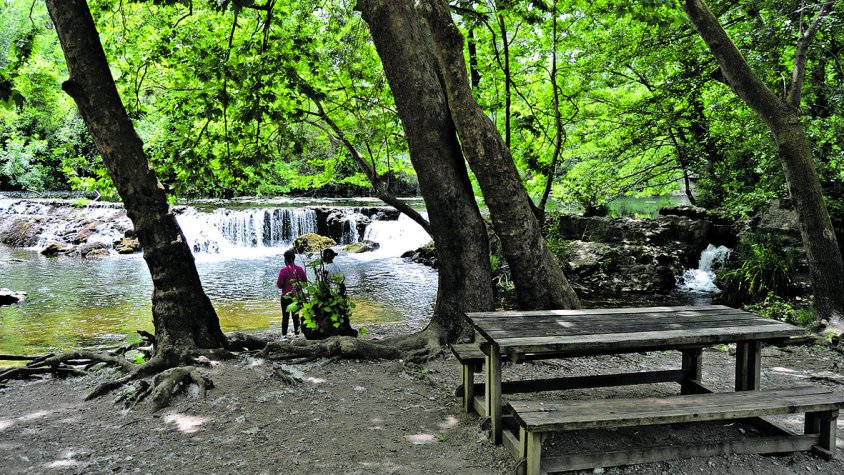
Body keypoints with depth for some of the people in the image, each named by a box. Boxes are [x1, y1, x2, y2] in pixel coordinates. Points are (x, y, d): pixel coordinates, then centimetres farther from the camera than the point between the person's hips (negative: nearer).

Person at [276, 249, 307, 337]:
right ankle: (297, 333, 17)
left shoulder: (284, 270, -14)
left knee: (285, 316, 3)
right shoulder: (300, 269, -2)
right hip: (297, 297, 4)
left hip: (286, 297, -4)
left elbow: (279, 285, -12)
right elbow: (305, 282, 5)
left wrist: (277, 283, 9)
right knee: (296, 315, 13)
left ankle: (284, 334, 3)